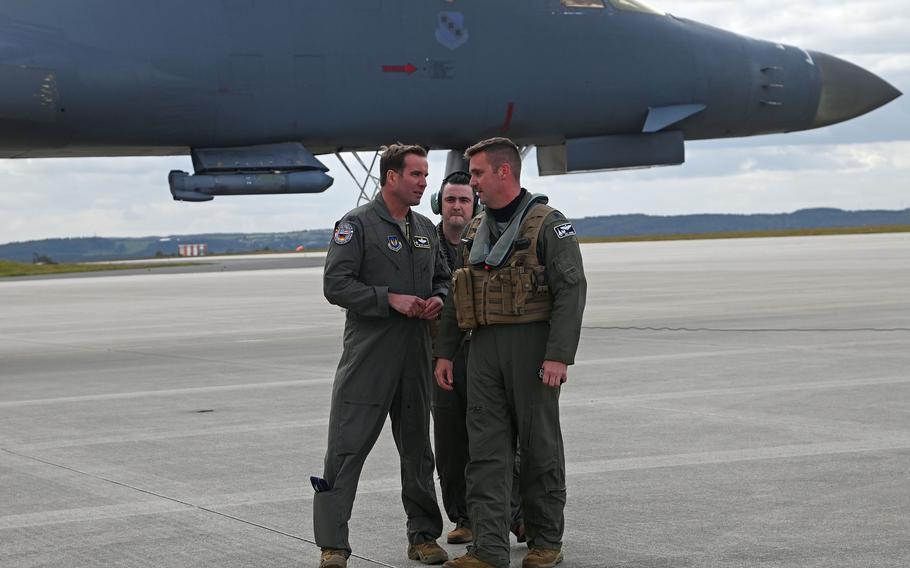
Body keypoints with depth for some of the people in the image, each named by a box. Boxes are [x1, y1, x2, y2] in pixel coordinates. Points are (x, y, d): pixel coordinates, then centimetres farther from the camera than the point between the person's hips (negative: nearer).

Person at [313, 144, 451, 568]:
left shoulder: (425, 229, 14)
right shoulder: (357, 224, -6)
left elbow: (442, 278, 23)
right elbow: (336, 285, -13)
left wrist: (438, 299, 0)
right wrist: (389, 299, -20)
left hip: (415, 355, 6)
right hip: (368, 354, -6)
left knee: (417, 449, 14)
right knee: (347, 450, -7)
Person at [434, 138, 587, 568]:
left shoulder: (548, 224, -6)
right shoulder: (475, 231, 15)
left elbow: (571, 290, -13)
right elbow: (458, 297, 19)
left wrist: (559, 355, -20)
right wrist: (445, 352, 13)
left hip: (533, 347, -6)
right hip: (485, 349, 6)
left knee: (539, 447, 4)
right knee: (485, 450, -1)